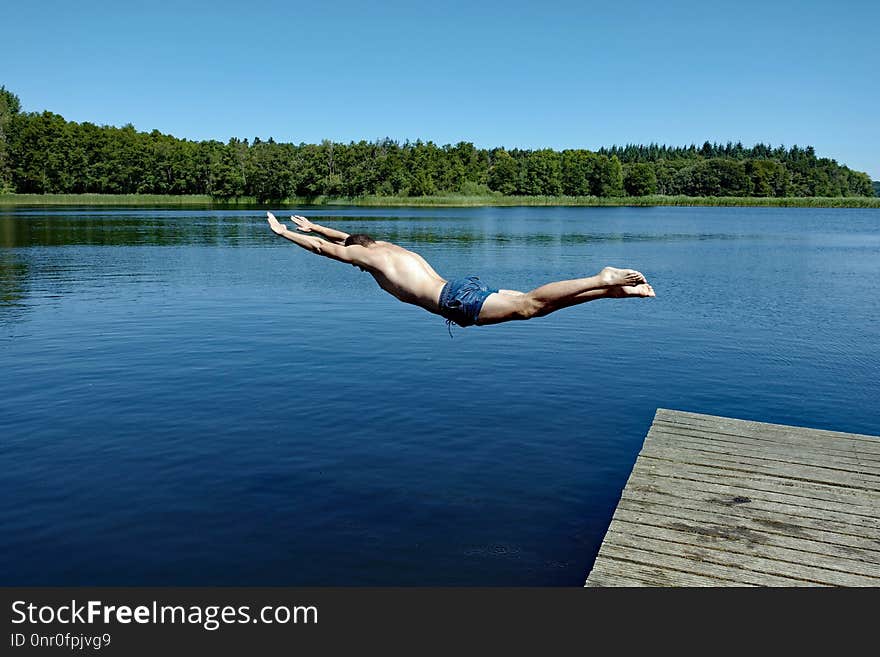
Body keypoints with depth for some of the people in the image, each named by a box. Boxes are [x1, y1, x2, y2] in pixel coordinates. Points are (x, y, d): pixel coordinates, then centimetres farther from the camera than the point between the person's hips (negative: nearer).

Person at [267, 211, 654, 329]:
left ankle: (603, 281, -28)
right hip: (465, 287, 8)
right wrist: (313, 226, 59)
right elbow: (347, 238, 49)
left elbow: (325, 248, 19)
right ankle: (613, 289, -9)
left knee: (528, 305, -20)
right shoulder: (385, 246, 31)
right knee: (533, 303, 0)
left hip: (456, 300, -8)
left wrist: (284, 232, 33)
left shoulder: (367, 255, 10)